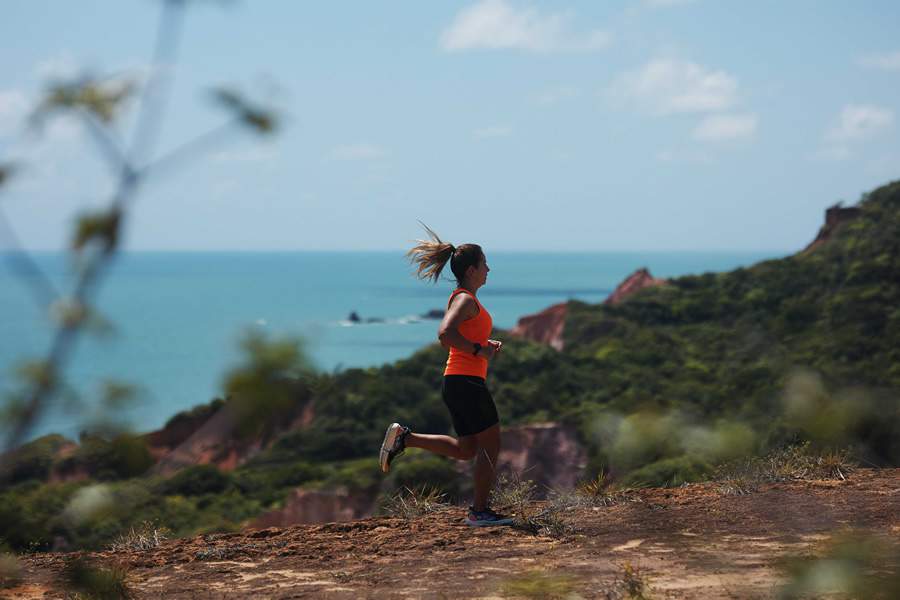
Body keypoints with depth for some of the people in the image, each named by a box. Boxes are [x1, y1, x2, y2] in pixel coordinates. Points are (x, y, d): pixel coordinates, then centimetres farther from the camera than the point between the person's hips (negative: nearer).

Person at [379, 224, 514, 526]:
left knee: (466, 450, 14)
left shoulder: (463, 298, 17)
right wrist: (479, 350, -20)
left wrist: (486, 344, 14)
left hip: (456, 382, 10)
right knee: (490, 445, -1)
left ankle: (404, 438, 7)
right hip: (467, 381, -10)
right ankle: (479, 511, 4)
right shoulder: (466, 299, -13)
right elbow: (445, 333, -28)